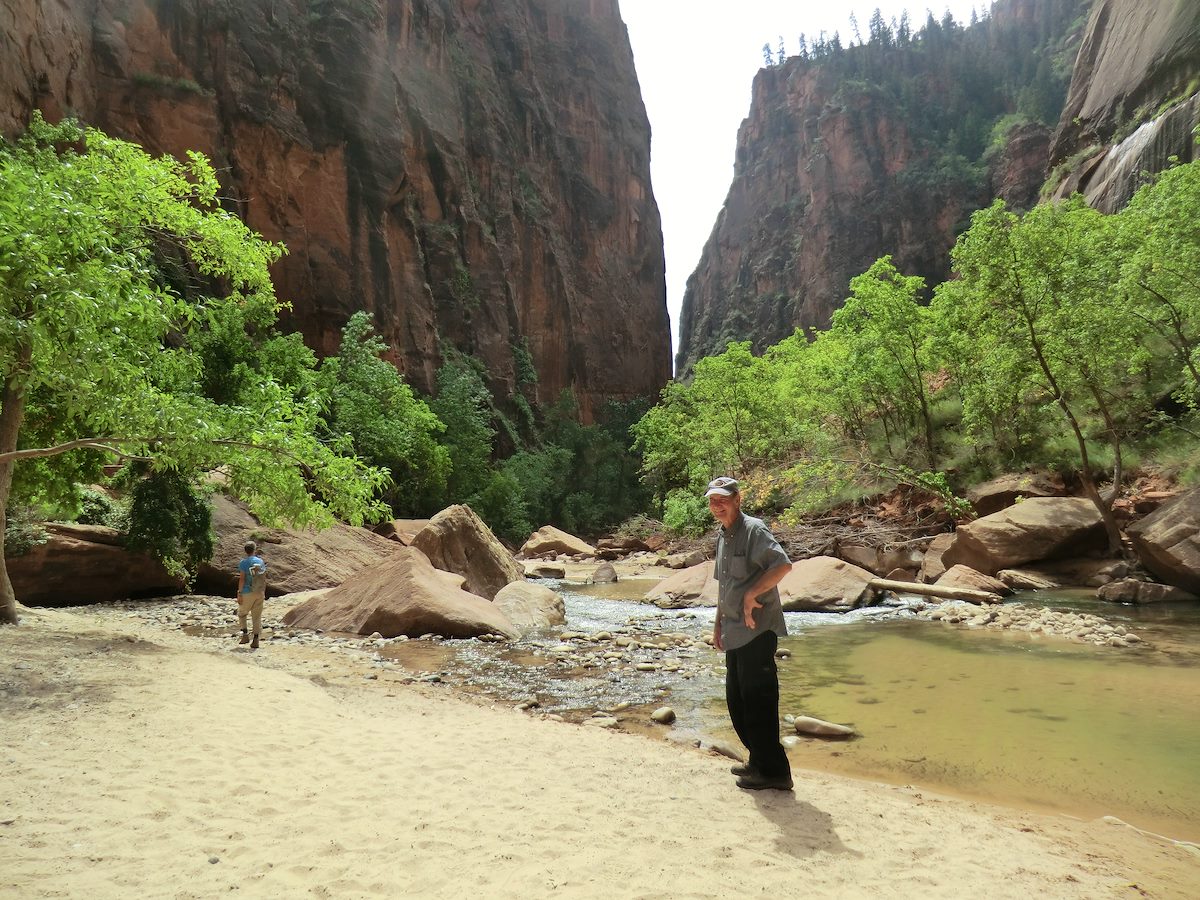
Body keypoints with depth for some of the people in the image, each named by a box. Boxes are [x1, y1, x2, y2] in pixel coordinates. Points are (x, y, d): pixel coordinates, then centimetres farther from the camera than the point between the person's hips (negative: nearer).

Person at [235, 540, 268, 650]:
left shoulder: (243, 562, -8)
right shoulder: (260, 561, 4)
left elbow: (242, 579, -14)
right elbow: (264, 578, 7)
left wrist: (239, 594, -10)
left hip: (247, 593, -4)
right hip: (259, 593, 4)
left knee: (242, 613, 16)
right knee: (257, 616, 7)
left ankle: (245, 636, 6)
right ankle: (256, 640, 6)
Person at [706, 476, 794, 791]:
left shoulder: (754, 530, -13)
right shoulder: (722, 536, 16)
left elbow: (782, 564, -28)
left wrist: (751, 594, -25)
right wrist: (718, 624, 23)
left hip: (757, 630, -10)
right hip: (734, 633, 10)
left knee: (757, 700, -7)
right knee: (737, 699, 16)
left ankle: (774, 771, 3)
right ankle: (758, 762, 28)